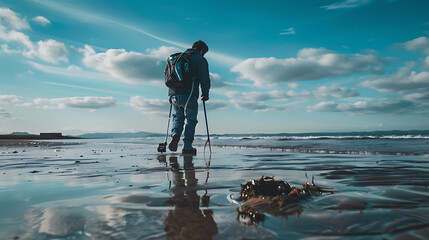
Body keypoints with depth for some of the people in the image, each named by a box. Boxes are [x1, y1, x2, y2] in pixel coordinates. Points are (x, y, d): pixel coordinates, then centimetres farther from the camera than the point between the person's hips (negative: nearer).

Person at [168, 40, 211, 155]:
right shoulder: (200, 59, 4)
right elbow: (204, 79, -4)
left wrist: (171, 95, 22)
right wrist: (205, 94, 9)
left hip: (174, 94, 5)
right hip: (189, 95, -5)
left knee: (178, 117, 19)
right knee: (191, 120, 4)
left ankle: (175, 135, -7)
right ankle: (187, 147, 1)